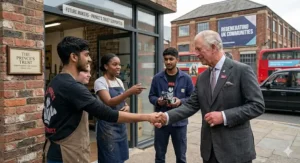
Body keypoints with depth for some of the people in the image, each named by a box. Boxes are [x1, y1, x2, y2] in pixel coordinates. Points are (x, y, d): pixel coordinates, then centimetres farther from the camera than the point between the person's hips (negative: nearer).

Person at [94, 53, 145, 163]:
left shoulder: (119, 81, 9)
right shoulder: (100, 82, -12)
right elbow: (109, 102, -25)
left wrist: (127, 107, -6)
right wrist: (130, 92, -34)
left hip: (121, 124, 7)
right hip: (108, 126, -7)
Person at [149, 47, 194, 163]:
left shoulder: (186, 78, -3)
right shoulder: (157, 78, -1)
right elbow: (151, 96, 6)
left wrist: (181, 101, -17)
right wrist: (157, 101, -15)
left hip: (179, 122, 0)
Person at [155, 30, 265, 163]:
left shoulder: (242, 70, -10)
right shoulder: (202, 77, 8)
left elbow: (257, 105, -13)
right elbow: (191, 105, 5)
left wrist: (224, 116, -20)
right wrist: (167, 117, -8)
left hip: (235, 149, -5)